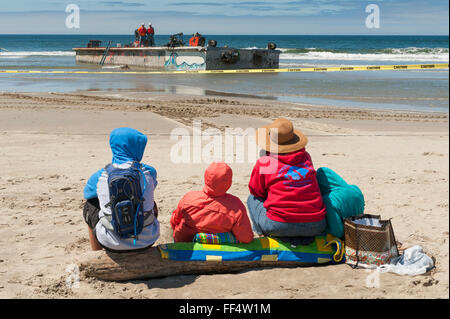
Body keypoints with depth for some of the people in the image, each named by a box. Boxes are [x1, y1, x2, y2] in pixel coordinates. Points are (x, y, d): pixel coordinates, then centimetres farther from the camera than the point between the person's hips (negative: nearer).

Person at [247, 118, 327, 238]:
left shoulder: (264, 162, 0)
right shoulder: (306, 157, 13)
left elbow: (256, 191, 13)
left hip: (280, 226, -2)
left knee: (252, 199, 25)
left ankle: (263, 234, 6)